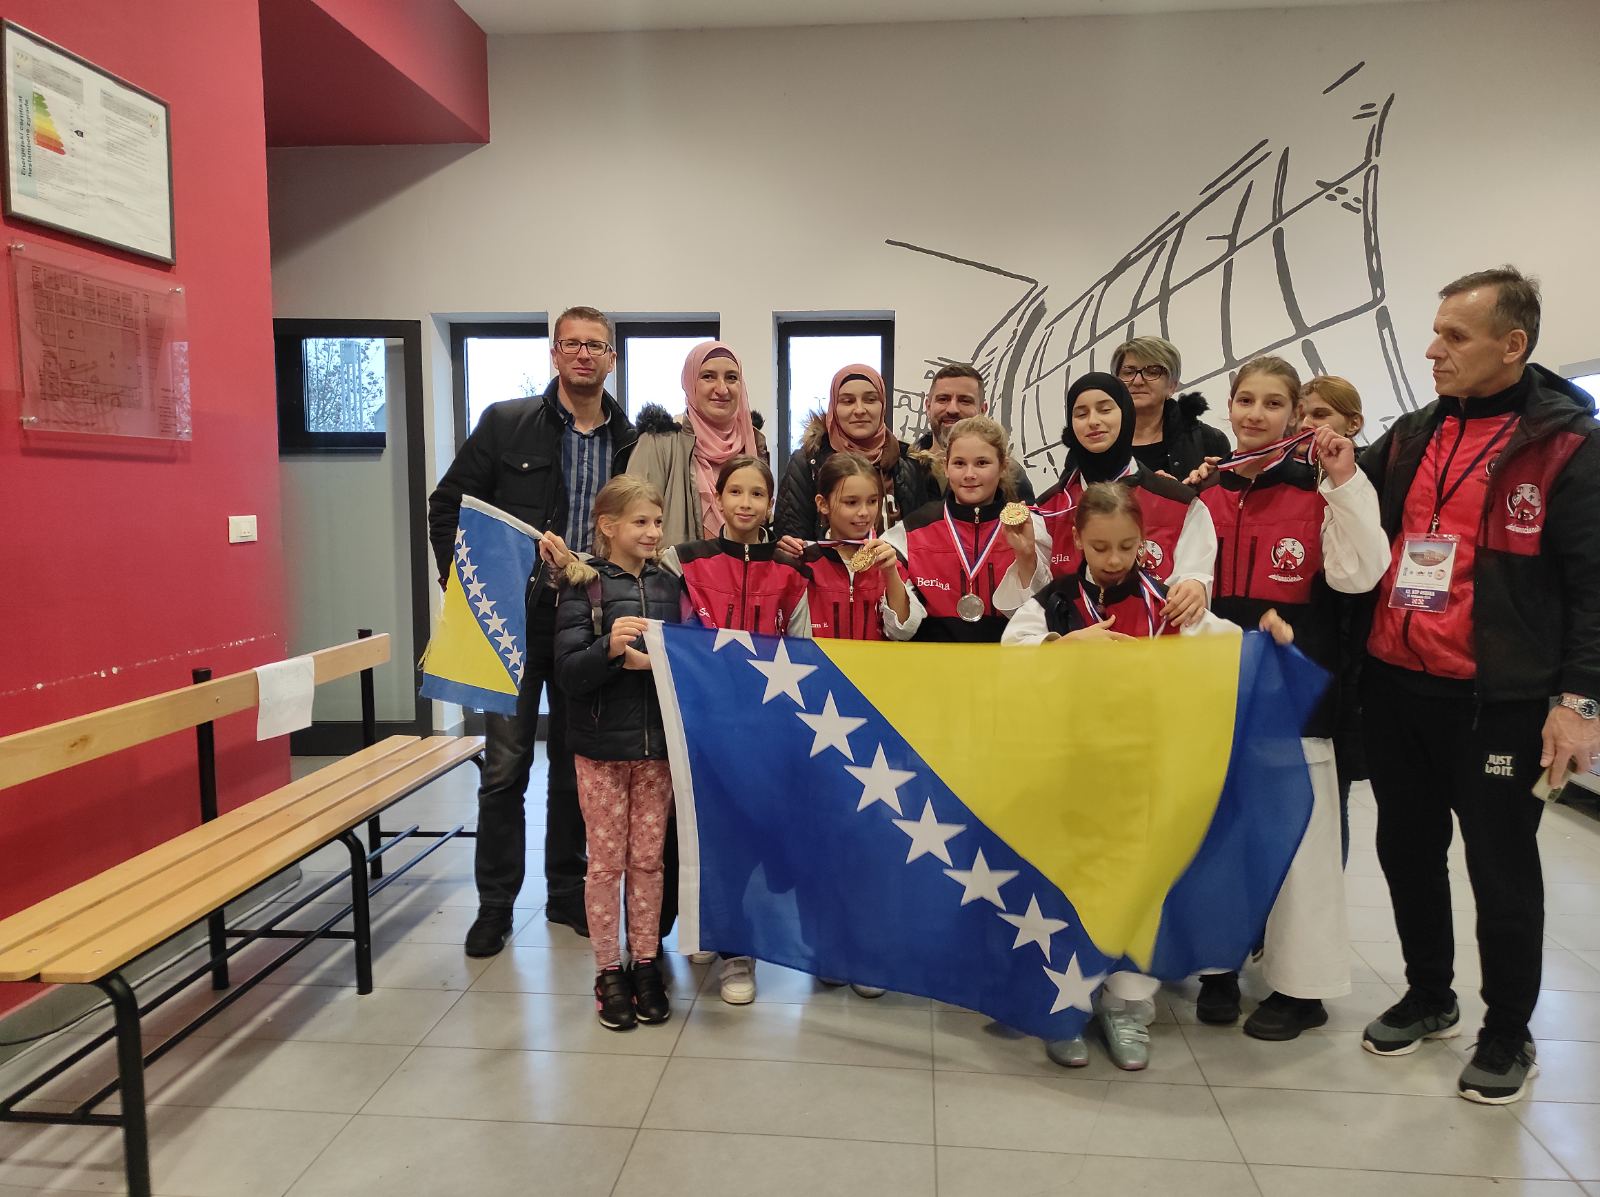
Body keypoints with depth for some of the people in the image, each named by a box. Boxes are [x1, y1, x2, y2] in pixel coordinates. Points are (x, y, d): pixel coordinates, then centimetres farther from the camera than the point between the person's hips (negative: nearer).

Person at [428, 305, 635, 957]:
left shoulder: (629, 442, 5)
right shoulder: (506, 422, -1)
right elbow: (447, 505, 2)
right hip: (516, 617, -2)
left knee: (577, 763, 11)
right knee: (505, 763, 2)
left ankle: (567, 892, 26)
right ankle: (495, 903, 16)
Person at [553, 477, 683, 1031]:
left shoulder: (670, 585, 4)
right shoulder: (583, 586, -6)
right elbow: (567, 672, -12)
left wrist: (654, 660, -16)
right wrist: (610, 648, -28)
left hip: (657, 742, 3)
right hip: (601, 743, -2)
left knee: (648, 858, 12)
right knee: (606, 860, 8)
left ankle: (646, 964, 25)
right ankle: (608, 972, 21)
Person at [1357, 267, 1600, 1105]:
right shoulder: (1410, 437, 10)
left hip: (1499, 700, -5)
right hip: (1396, 688, 6)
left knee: (1502, 871, 8)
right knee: (1407, 852, 16)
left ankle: (1508, 1035, 27)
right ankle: (1428, 997, 36)